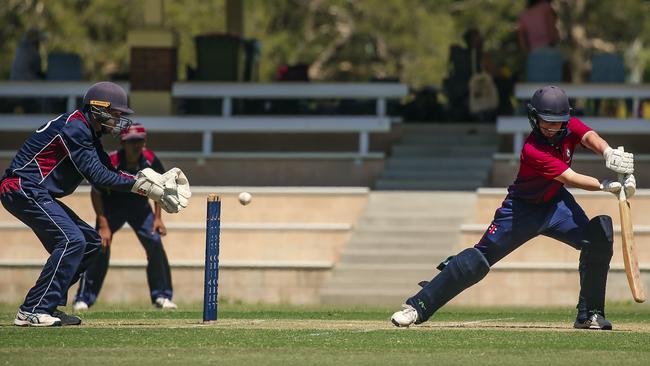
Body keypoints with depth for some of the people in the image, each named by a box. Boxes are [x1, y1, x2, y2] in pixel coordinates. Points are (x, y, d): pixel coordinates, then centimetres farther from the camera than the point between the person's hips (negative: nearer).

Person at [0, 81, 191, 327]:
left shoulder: (88, 132, 16)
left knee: (90, 242, 11)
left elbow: (108, 175, 13)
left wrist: (153, 183, 1)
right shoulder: (74, 127, -16)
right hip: (23, 189, -11)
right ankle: (33, 312, -21)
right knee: (72, 240, -21)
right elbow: (97, 176, -21)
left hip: (35, 194, 11)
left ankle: (48, 306, 11)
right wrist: (141, 185, -20)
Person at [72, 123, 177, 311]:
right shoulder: (110, 163, -29)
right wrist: (103, 225, -22)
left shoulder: (150, 160, -21)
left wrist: (157, 217, -5)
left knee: (155, 244, -10)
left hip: (140, 206, 3)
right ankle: (83, 298, -5)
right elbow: (96, 193, -18)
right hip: (112, 206, -3)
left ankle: (161, 296, 2)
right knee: (100, 248, -14)